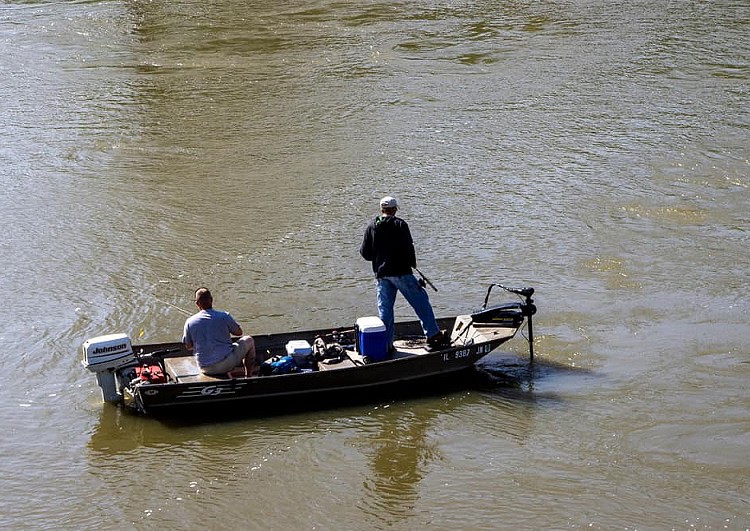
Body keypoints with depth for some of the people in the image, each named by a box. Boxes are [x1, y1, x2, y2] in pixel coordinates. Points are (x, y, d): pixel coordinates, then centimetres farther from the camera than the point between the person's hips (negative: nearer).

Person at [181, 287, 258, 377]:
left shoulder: (189, 322, -5)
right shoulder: (224, 316, -10)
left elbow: (189, 346, 7)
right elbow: (239, 332, 7)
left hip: (205, 369, 4)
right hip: (226, 365, -4)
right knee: (249, 340, 21)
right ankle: (249, 377, 23)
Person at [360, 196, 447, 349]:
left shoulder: (371, 227, 4)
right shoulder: (400, 225, -8)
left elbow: (365, 253, 6)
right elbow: (408, 248, -11)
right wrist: (412, 263, 7)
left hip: (381, 274, 4)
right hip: (401, 272, -4)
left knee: (385, 308, 10)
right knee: (421, 301, 4)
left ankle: (385, 343, 10)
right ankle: (433, 335, 2)